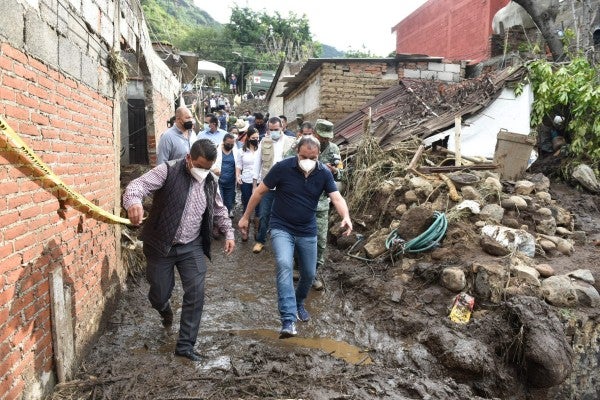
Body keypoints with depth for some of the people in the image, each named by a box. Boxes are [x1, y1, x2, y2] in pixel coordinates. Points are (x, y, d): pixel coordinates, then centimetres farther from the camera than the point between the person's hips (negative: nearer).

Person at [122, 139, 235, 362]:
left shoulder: (210, 181, 2)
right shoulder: (168, 171, -15)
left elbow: (219, 210, 17)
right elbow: (138, 185, -28)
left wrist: (228, 232, 11)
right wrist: (134, 202, -50)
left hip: (192, 247, 3)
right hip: (161, 246, -3)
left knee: (195, 295, -4)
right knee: (159, 296, 9)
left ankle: (185, 345, 12)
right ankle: (165, 310, 48)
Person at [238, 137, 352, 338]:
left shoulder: (324, 173, -8)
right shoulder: (282, 167, -16)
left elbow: (337, 198, -15)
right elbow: (260, 191, -7)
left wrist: (346, 217, -36)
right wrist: (245, 217, -2)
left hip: (308, 231, 4)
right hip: (282, 228, -3)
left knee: (309, 274, 12)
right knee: (284, 265, -26)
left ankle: (298, 303, 44)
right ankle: (288, 321, -28)